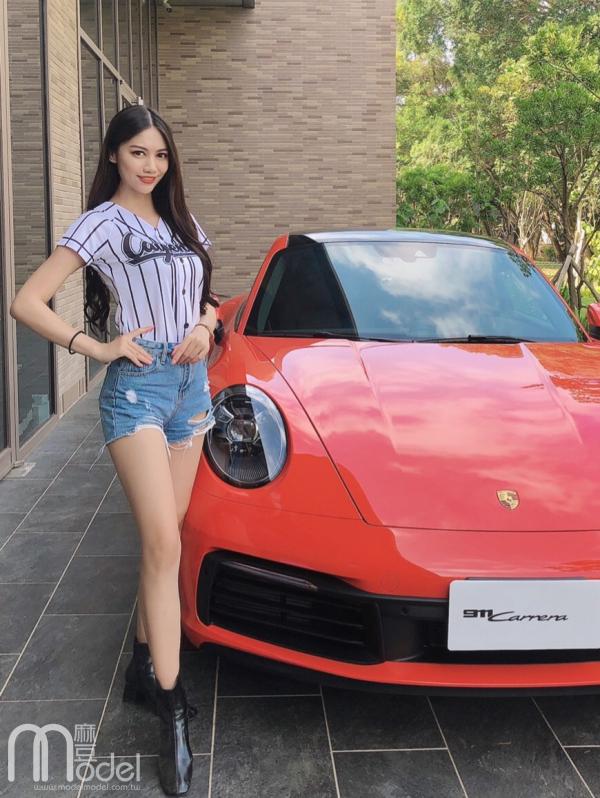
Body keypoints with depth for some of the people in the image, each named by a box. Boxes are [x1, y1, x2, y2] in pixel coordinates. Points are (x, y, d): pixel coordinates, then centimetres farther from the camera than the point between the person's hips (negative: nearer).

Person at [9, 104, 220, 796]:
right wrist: (96, 349, -13)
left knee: (164, 536, 8)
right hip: (137, 385, -6)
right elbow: (26, 304, -9)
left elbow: (207, 297, 25)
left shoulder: (182, 222, 15)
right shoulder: (100, 224, -4)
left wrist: (205, 326, 3)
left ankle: (145, 665, 21)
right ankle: (171, 708, -9)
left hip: (191, 383, 6)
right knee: (163, 543, -14)